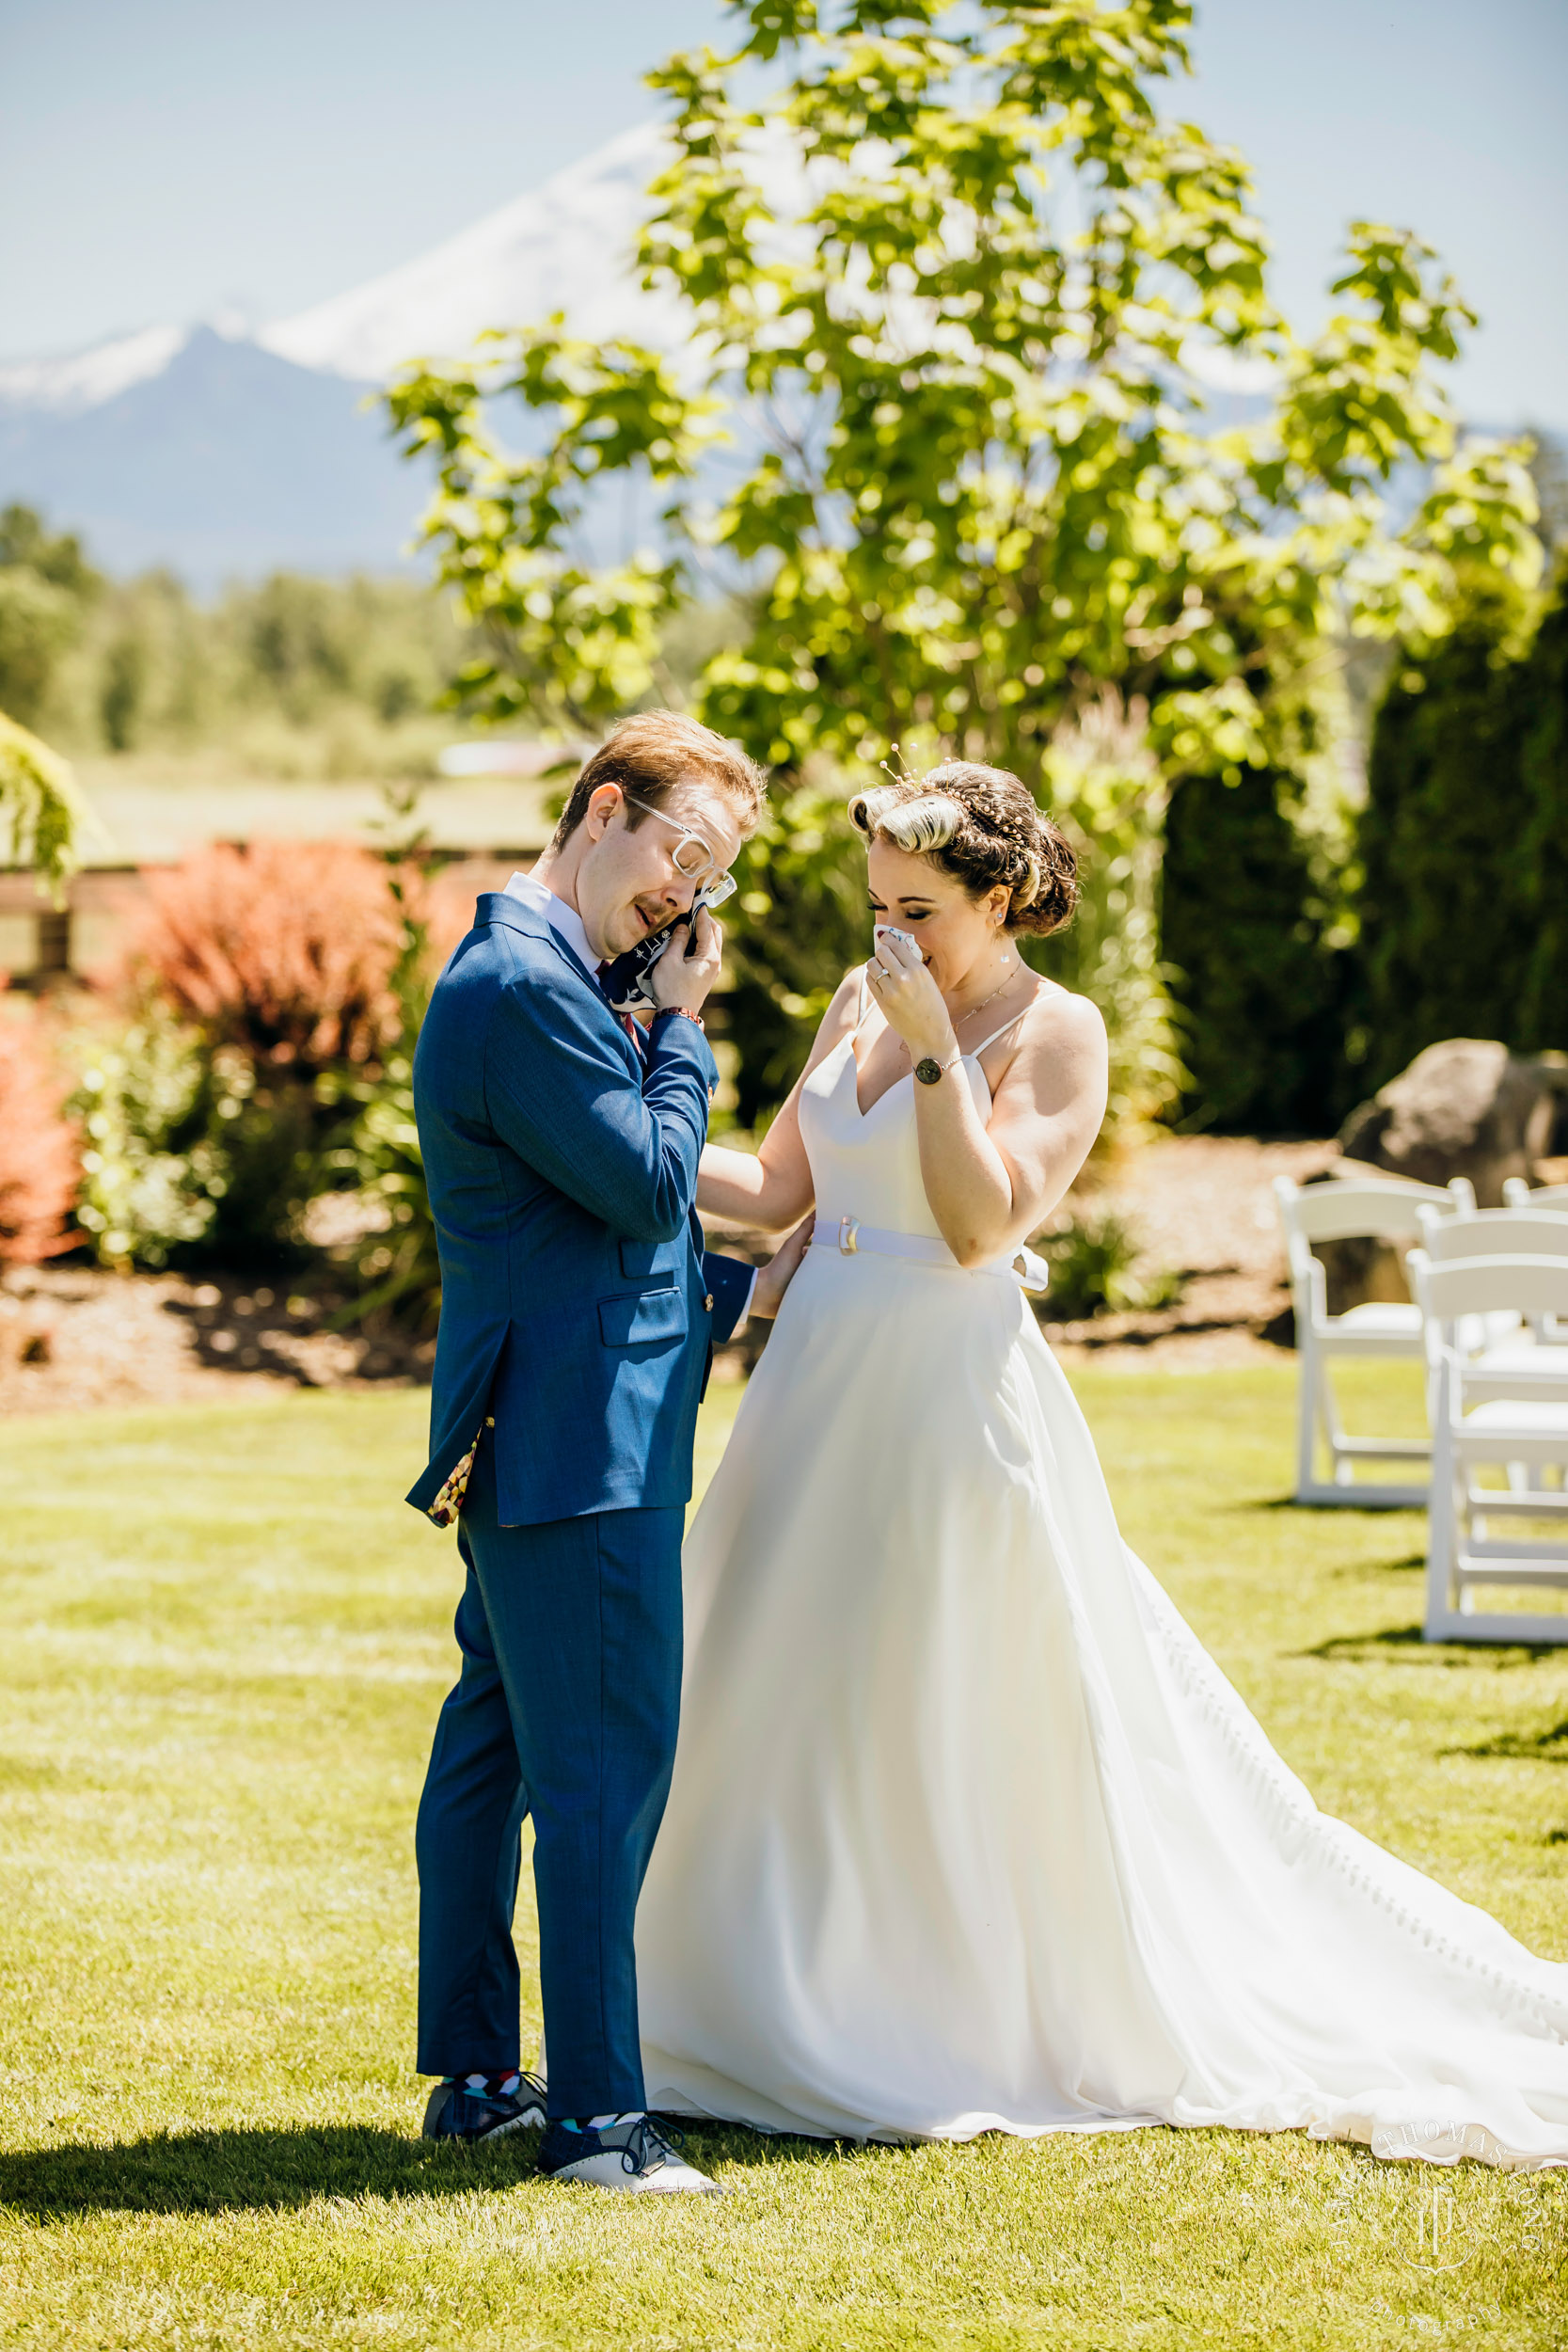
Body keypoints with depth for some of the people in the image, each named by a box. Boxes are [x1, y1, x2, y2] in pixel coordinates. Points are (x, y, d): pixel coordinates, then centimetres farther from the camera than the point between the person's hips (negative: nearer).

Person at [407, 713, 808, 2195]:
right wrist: (683, 1027, -5)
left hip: (519, 1444, 11)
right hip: (581, 1446, -11)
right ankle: (594, 2114, -7)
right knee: (605, 1766, -9)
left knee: (495, 1746, 14)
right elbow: (650, 1184, -16)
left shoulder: (525, 974, 19)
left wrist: (739, 1290, 22)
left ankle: (472, 2073, 22)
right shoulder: (525, 985, -16)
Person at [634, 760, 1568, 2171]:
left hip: (952, 1404, -7)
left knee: (951, 1725, 0)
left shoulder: (1055, 1035, -9)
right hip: (822, 1391, 7)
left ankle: (965, 2032, 13)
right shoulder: (862, 1003, 9)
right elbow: (776, 1187, 11)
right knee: (787, 1711, 10)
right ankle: (812, 2026, 22)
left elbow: (982, 1223, -20)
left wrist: (936, 1048, -22)